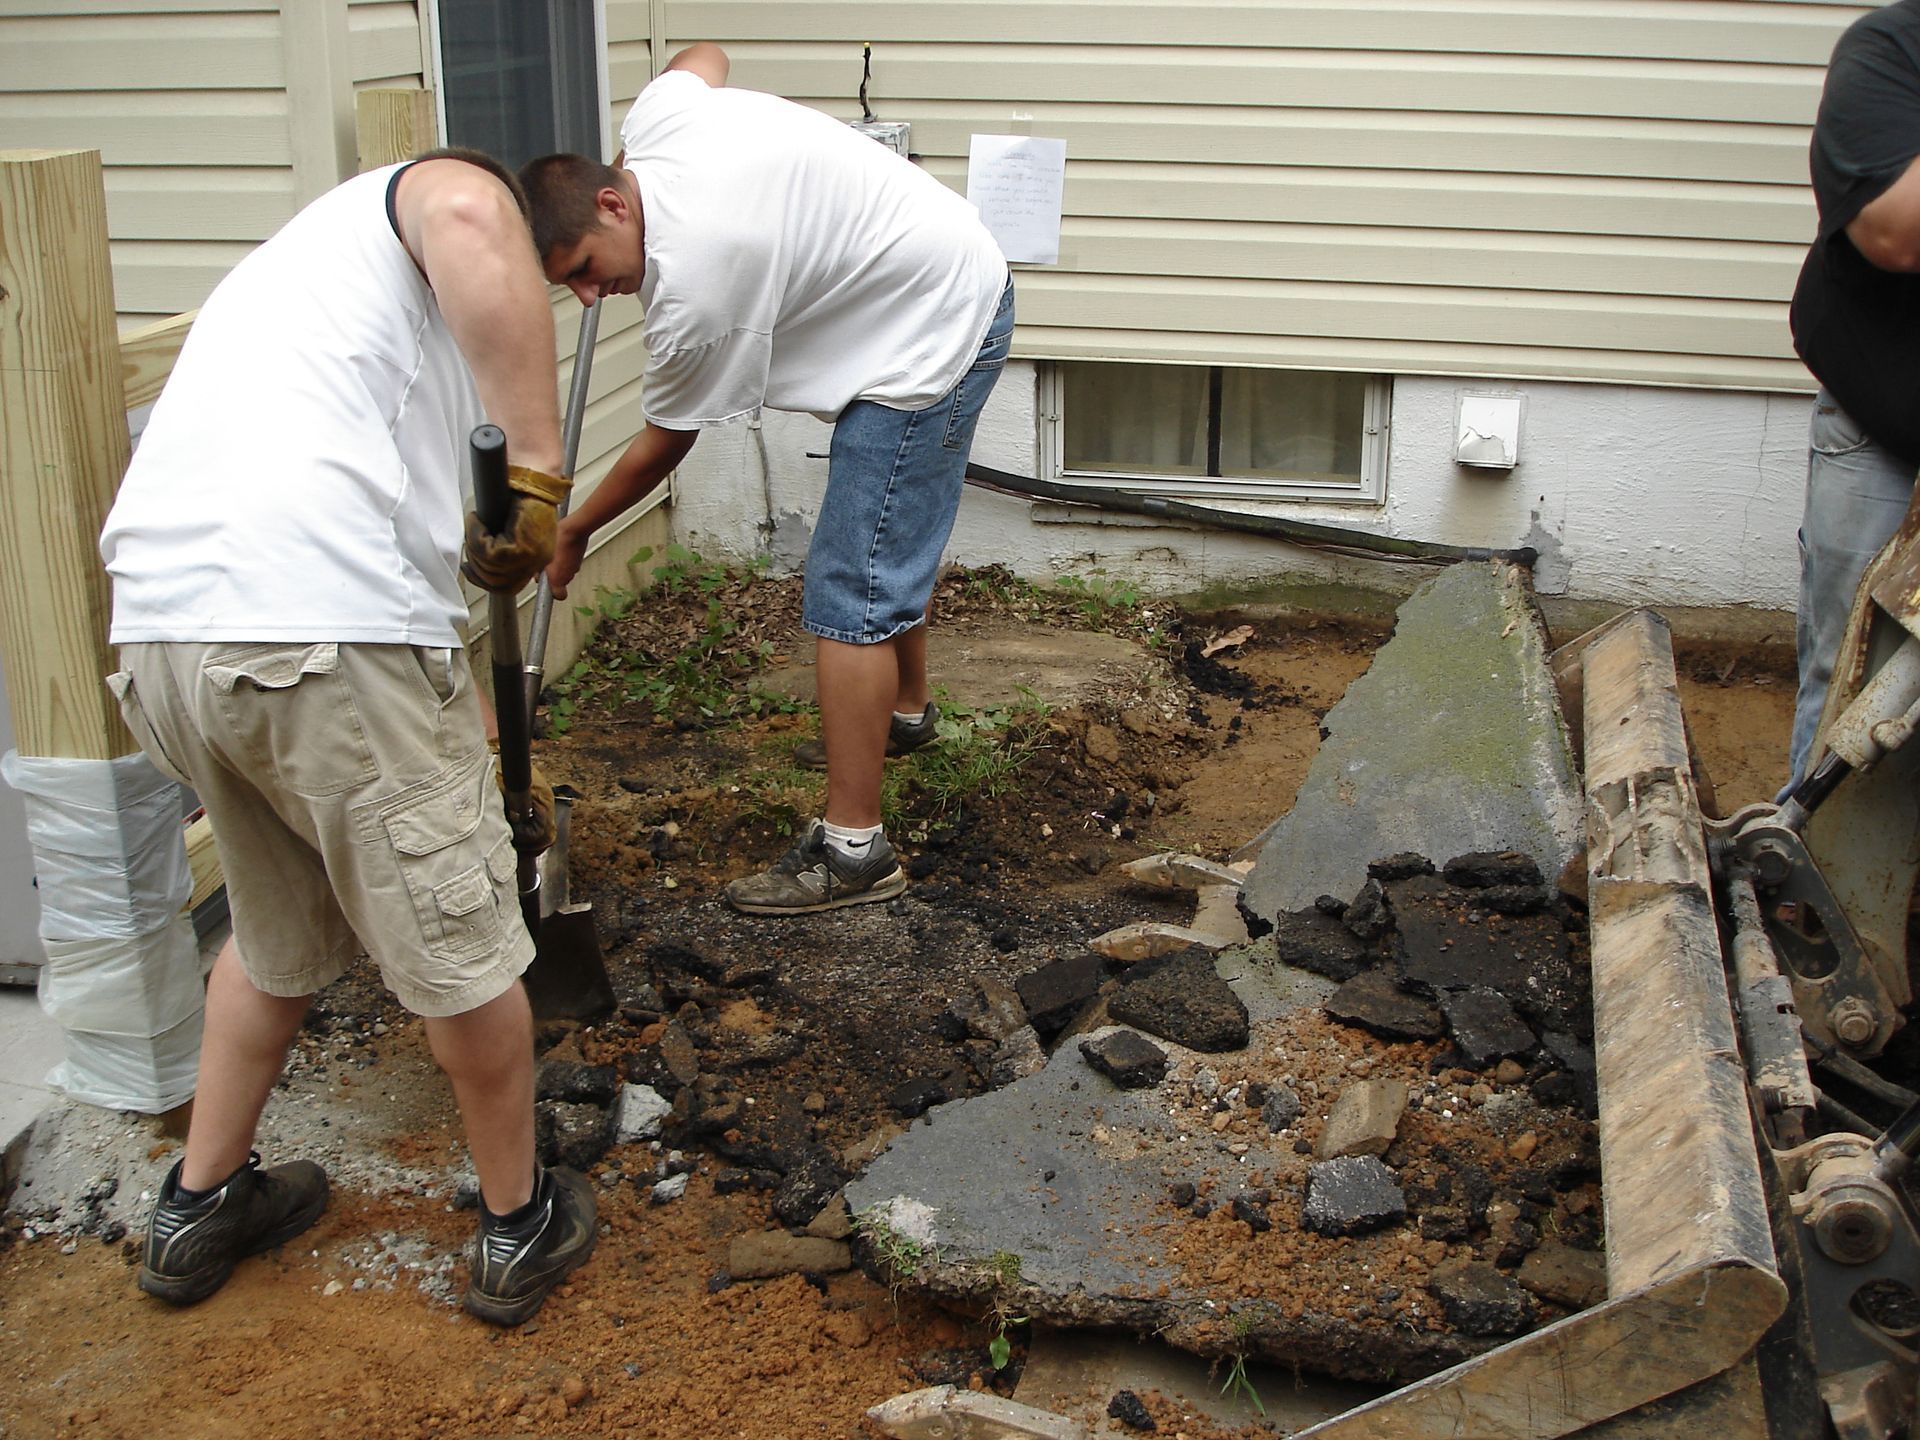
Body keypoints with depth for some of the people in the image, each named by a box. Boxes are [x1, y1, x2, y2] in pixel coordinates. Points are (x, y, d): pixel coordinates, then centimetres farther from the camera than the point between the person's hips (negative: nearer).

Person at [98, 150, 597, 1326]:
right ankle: (522, 1225, 29)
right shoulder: (441, 187, 12)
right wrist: (539, 469, -15)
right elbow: (471, 223, -18)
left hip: (157, 632, 8)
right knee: (460, 949, 10)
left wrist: (466, 721, 45)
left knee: (278, 933, 29)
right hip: (328, 631, -8)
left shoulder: (298, 259, 36)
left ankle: (201, 1205, 43)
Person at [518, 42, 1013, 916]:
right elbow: (703, 55, 20)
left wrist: (571, 533, 0)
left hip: (930, 337, -11)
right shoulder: (656, 116, -5)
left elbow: (664, 445, -13)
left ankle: (852, 851, -8)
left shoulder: (694, 280, -29)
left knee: (851, 592, -12)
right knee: (892, 535, 28)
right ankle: (904, 710, 50)